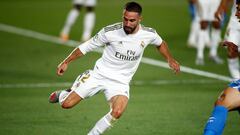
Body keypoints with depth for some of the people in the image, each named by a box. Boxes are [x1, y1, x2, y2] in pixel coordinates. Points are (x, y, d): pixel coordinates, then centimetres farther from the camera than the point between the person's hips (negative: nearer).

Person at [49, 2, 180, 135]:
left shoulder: (149, 34, -9)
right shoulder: (110, 32, -17)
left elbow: (160, 43, 17)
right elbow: (87, 46, -4)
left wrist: (170, 59, 8)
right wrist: (66, 62, -4)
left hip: (120, 82, 1)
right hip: (99, 75, -1)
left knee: (117, 112, -29)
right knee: (66, 104, -5)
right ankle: (63, 94, 33)